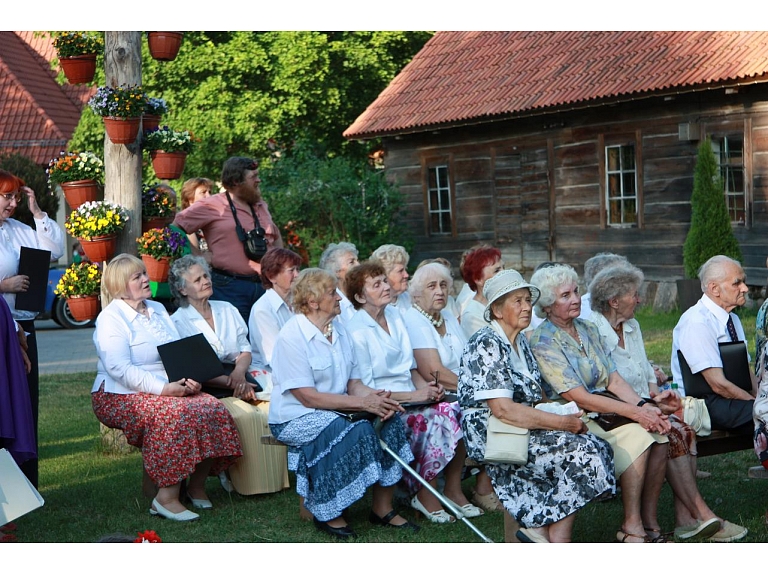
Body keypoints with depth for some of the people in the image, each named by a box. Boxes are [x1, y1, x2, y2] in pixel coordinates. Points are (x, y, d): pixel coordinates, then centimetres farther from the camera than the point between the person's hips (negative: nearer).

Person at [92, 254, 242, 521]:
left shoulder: (158, 309, 18)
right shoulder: (111, 318, -7)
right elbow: (120, 369, -20)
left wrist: (189, 378, -9)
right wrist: (163, 388, -27)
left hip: (170, 388, 7)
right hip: (122, 396, -7)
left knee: (213, 409, -17)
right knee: (176, 414, -34)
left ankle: (197, 485, -3)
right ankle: (166, 497, -28)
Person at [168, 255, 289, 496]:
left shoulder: (227, 310, 19)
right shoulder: (178, 322, 2)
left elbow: (246, 350, 15)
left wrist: (239, 372, -9)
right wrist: (230, 383, -16)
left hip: (239, 379, 5)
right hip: (209, 390, -5)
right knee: (246, 417, -32)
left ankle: (275, 477, -13)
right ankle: (249, 482, -19)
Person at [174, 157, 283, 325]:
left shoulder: (261, 206, 17)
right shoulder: (212, 206, -5)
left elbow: (276, 237, 30)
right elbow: (176, 227, -8)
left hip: (264, 286, 6)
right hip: (229, 287, -6)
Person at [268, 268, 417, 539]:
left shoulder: (339, 330, 9)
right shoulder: (292, 336, -16)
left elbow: (354, 383, 8)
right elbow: (308, 396, -21)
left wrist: (376, 396, -15)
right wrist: (362, 403, -23)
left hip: (336, 409, 8)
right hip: (295, 417, -8)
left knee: (389, 420, -13)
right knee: (355, 431, -30)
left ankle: (382, 509, -3)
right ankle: (327, 514, -14)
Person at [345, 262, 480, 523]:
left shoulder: (395, 316, 13)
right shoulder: (356, 331, -10)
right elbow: (363, 389, -14)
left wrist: (426, 386, -2)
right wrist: (414, 395, -17)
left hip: (411, 397, 7)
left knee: (456, 411, -16)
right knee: (436, 418, -26)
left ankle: (453, 489, -4)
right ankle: (424, 495, -9)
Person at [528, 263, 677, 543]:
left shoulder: (589, 330, 15)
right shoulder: (543, 341, -10)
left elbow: (613, 379, 9)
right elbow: (578, 397, -17)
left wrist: (643, 404, -11)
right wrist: (634, 412, -21)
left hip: (605, 410, 7)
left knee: (659, 431, -18)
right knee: (637, 435, -27)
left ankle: (648, 520, -10)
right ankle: (631, 529, -20)